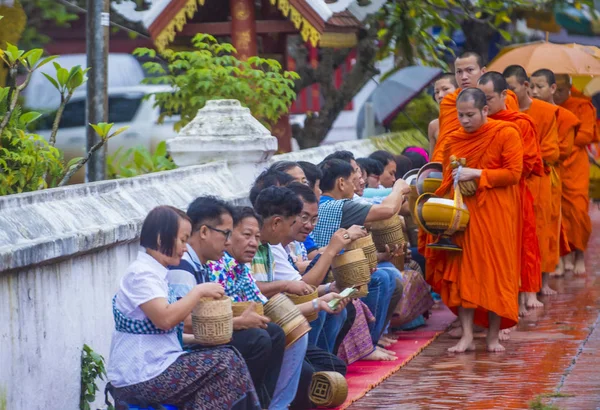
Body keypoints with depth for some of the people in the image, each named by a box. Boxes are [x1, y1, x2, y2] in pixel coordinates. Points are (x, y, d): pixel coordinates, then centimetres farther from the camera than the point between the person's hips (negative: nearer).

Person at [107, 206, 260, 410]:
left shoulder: (155, 272, 16)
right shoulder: (141, 274, -14)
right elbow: (165, 319, -25)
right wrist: (199, 291, -15)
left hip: (154, 367, 10)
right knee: (226, 362, -14)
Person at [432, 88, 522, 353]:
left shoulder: (506, 134, -4)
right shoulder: (452, 140, 9)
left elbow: (513, 173, -10)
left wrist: (477, 174, -15)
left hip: (495, 213, -3)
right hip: (463, 211, 4)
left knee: (496, 271, -1)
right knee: (463, 271, -3)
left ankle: (493, 335, 8)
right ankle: (467, 336, -1)